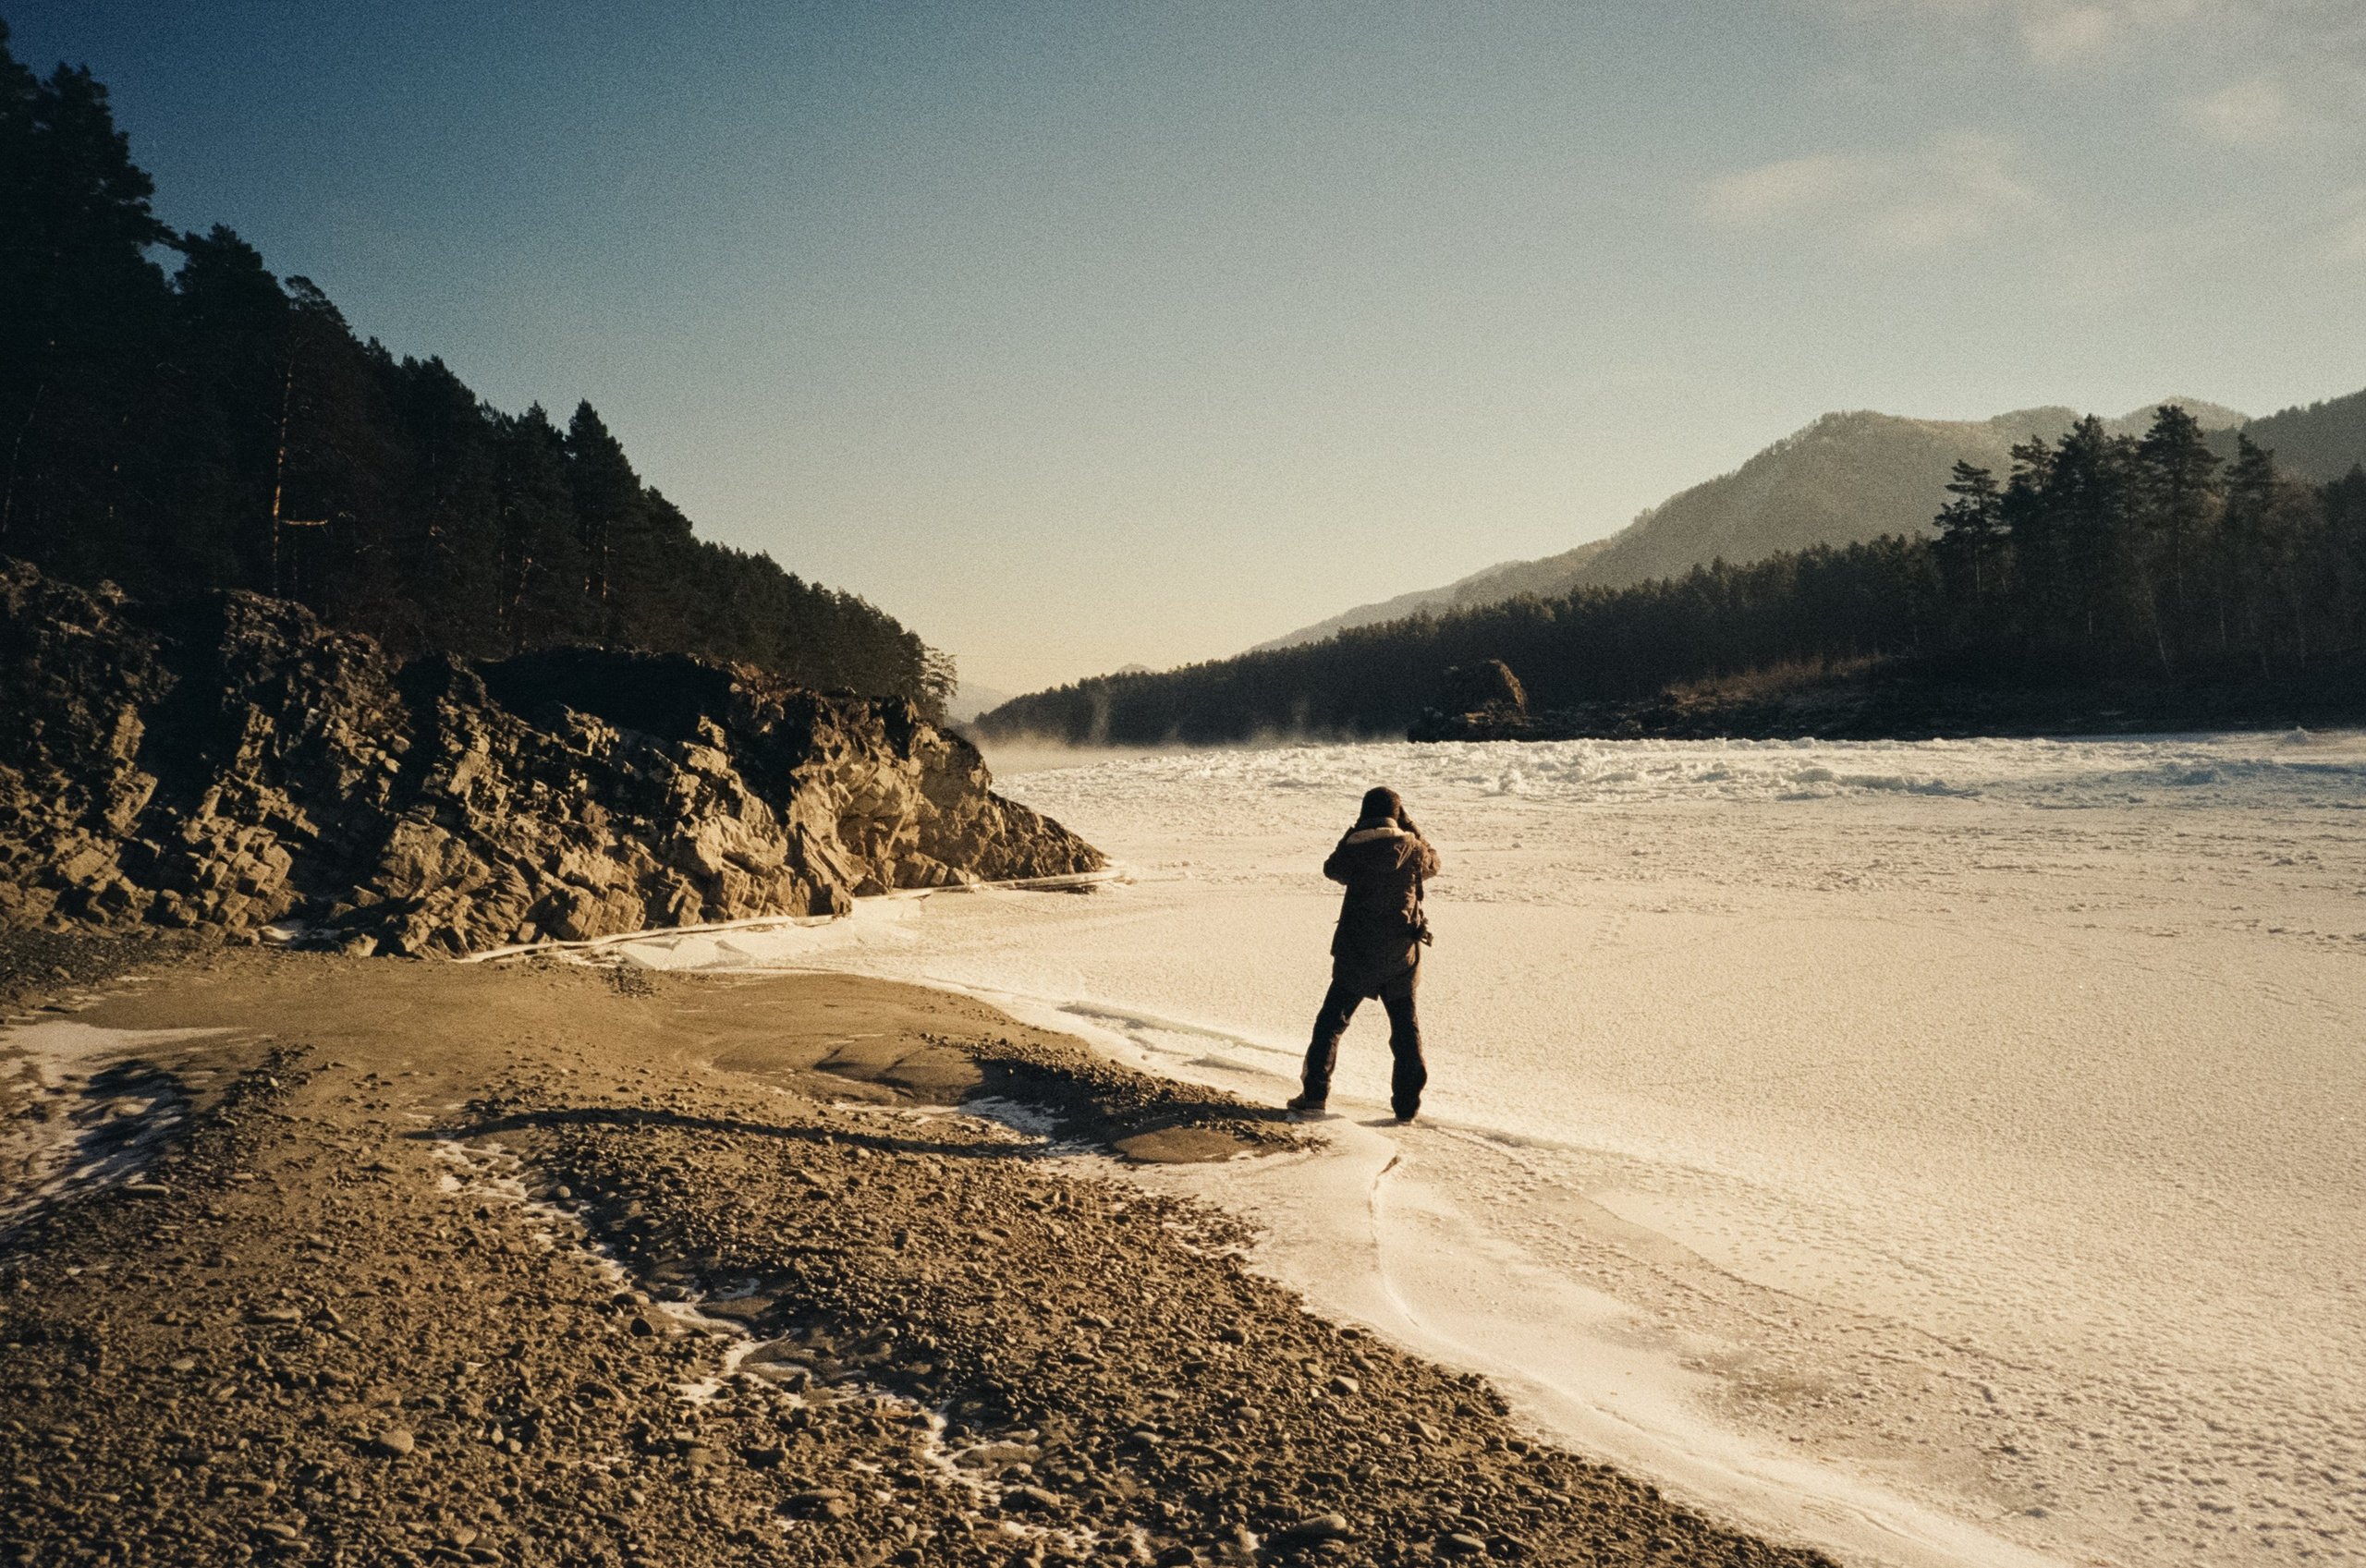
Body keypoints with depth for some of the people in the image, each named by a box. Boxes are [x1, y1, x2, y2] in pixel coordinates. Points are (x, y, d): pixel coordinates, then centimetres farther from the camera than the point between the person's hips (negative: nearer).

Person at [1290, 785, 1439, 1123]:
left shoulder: (1354, 849, -7)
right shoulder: (1411, 848, -6)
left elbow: (1331, 869, 14)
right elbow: (1433, 864, 17)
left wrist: (1353, 832, 17)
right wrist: (1410, 828, 19)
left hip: (1356, 955, -1)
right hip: (1401, 955, 1)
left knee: (1331, 1021, 10)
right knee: (1406, 1027, 13)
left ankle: (1315, 1093, 8)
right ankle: (1408, 1103, 11)